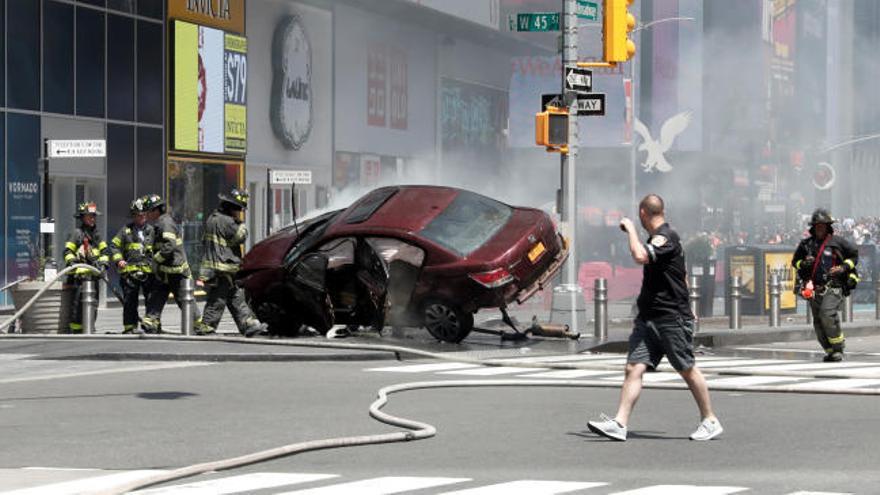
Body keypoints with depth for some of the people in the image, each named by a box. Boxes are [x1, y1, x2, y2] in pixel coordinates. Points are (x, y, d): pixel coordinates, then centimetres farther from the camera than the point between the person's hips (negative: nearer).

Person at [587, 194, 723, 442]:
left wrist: (630, 229, -16)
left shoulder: (667, 236, -13)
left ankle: (710, 421, 15)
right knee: (634, 368, -4)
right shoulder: (656, 238, 17)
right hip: (648, 318, 9)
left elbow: (640, 256, -30)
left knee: (687, 370, 1)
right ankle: (619, 424, -11)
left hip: (673, 318, -9)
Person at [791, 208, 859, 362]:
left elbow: (855, 255, 9)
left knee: (828, 315, -23)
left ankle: (838, 349, -12)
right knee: (818, 322, 4)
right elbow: (795, 261, 20)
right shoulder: (806, 244, 10)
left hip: (833, 287, -5)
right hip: (814, 289, 5)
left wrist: (843, 268, -6)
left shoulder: (837, 242, 1)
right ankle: (830, 351, 16)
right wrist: (803, 264, -3)